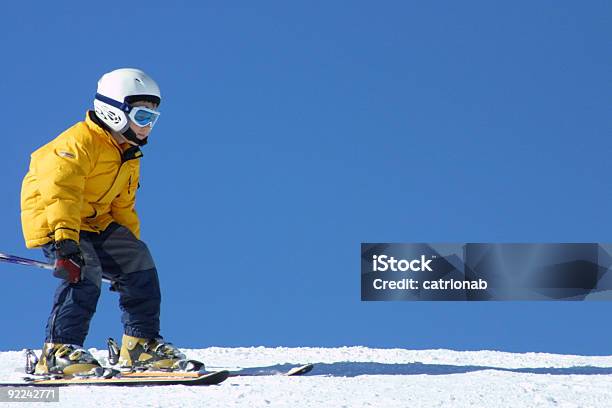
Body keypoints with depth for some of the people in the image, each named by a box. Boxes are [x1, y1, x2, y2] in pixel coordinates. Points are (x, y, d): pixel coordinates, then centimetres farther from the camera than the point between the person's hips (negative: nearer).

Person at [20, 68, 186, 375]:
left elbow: (122, 207, 26)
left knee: (138, 263, 1)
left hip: (96, 223, 9)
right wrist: (65, 239, -43)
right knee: (84, 274, -29)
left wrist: (129, 245, 20)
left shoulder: (129, 156, 14)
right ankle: (58, 352, -26)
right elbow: (60, 191, -32)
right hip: (52, 222, -9)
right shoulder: (79, 143, -19)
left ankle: (140, 344, 11)